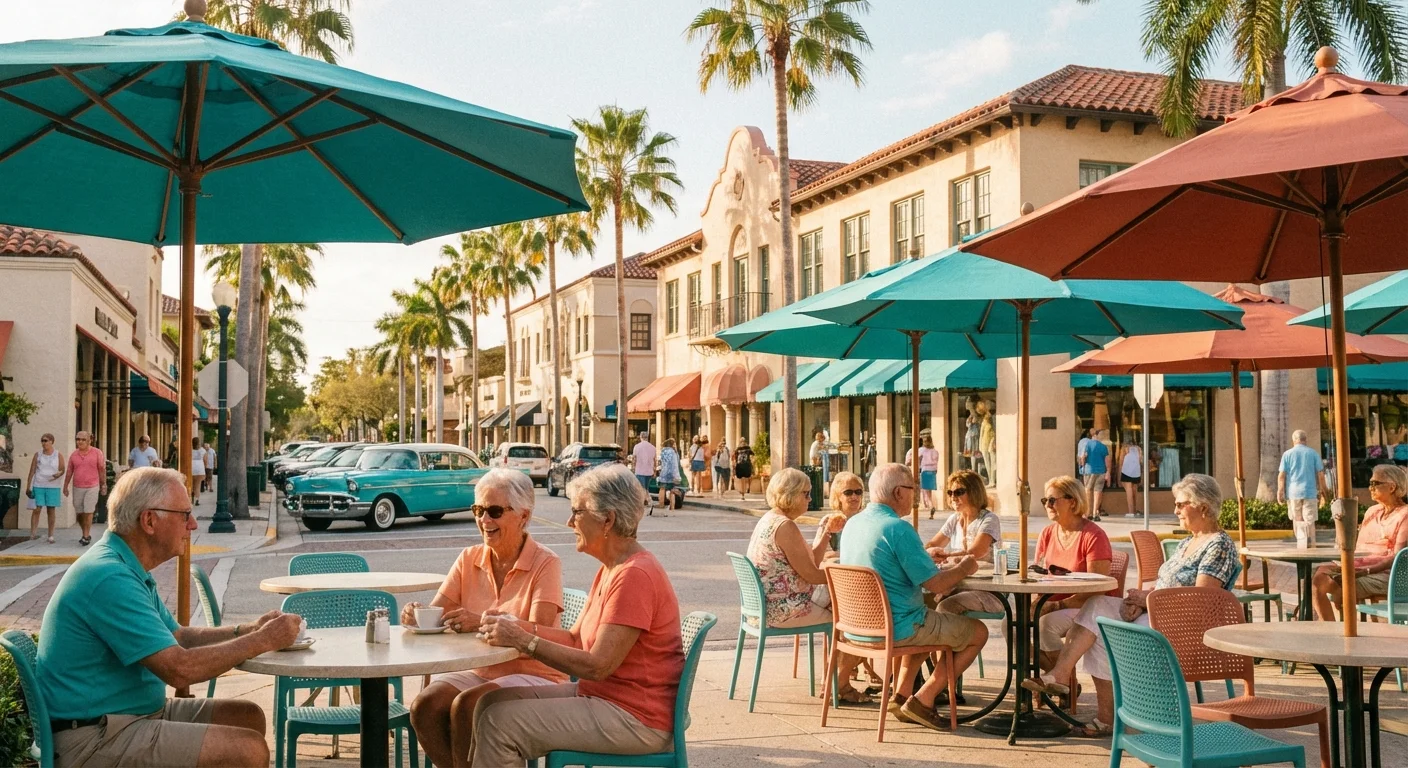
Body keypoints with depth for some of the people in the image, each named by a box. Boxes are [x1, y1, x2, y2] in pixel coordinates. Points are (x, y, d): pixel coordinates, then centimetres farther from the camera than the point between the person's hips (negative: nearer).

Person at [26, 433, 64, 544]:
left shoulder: (58, 454, 1)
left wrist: (58, 474, -23)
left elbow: (62, 470, 1)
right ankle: (33, 533, -1)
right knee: (37, 509, -5)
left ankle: (51, 536, 7)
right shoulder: (38, 454, 3)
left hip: (53, 486, 0)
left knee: (51, 510, 3)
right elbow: (32, 470, 4)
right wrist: (29, 486, 0)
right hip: (38, 486, 0)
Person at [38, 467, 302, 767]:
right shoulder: (110, 578, -22)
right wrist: (263, 641, -15)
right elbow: (179, 669, -25)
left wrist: (248, 630, 5)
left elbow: (177, 636, 20)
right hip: (96, 740, -11)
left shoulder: (127, 569, 12)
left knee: (248, 717, 8)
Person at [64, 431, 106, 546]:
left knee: (88, 512, -9)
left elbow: (102, 470, 1)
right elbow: (69, 471, 11)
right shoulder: (74, 454, 6)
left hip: (92, 487, -4)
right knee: (80, 513, 9)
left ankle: (86, 536, -6)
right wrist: (65, 487, 9)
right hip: (77, 487, 4)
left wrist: (104, 485, 0)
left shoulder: (97, 453, -3)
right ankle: (86, 533, 24)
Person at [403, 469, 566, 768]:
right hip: (478, 672, 5)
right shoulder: (469, 559, 9)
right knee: (425, 706, -21)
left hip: (533, 676, -5)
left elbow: (539, 632, -20)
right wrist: (416, 614, -23)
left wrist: (481, 623, -36)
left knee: (467, 705, -29)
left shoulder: (545, 563, -8)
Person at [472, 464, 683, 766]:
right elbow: (576, 639, 13)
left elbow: (598, 666, -24)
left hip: (635, 718, -10)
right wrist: (519, 627, -2)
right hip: (599, 694, 10)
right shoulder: (611, 569, 14)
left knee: (500, 722, -15)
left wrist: (523, 640, -18)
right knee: (491, 702, 4)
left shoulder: (634, 575, -20)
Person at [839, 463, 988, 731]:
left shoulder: (853, 523, 6)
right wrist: (964, 569, 1)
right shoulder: (898, 528, -21)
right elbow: (936, 584, -20)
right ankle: (922, 700, 4)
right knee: (977, 632, 8)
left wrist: (947, 566, 15)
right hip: (896, 627, -9)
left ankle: (901, 695, 24)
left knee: (926, 623, 35)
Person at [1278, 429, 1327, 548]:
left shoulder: (1287, 454, 1)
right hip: (1310, 492, 0)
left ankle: (1301, 544, 12)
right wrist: (1322, 490, 12)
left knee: (1297, 521, 12)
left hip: (1293, 493, 0)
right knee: (1309, 522, 1)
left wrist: (1280, 492, 1)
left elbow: (1281, 475, -2)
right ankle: (1310, 546, -1)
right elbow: (1321, 474, 2)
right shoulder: (1313, 453, 2)